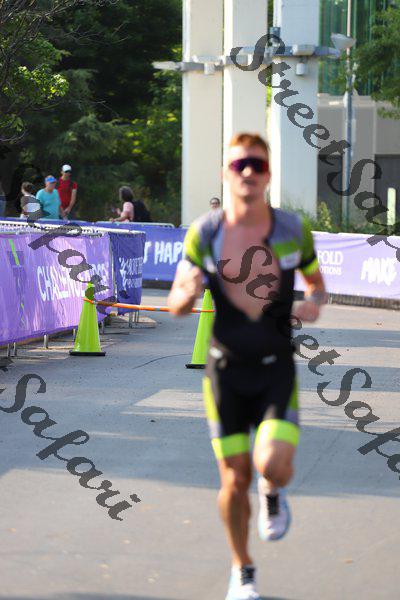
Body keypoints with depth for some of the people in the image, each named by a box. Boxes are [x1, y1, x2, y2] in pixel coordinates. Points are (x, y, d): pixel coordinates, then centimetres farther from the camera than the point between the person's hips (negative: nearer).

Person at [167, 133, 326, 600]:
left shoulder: (293, 229, -5)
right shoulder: (204, 233, -6)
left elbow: (316, 283, 12)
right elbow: (175, 306, 1)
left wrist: (314, 303, -12)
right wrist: (188, 293, -23)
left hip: (276, 368, 0)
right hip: (226, 368, 1)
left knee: (274, 467, -20)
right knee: (235, 481, 3)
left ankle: (271, 493, 19)